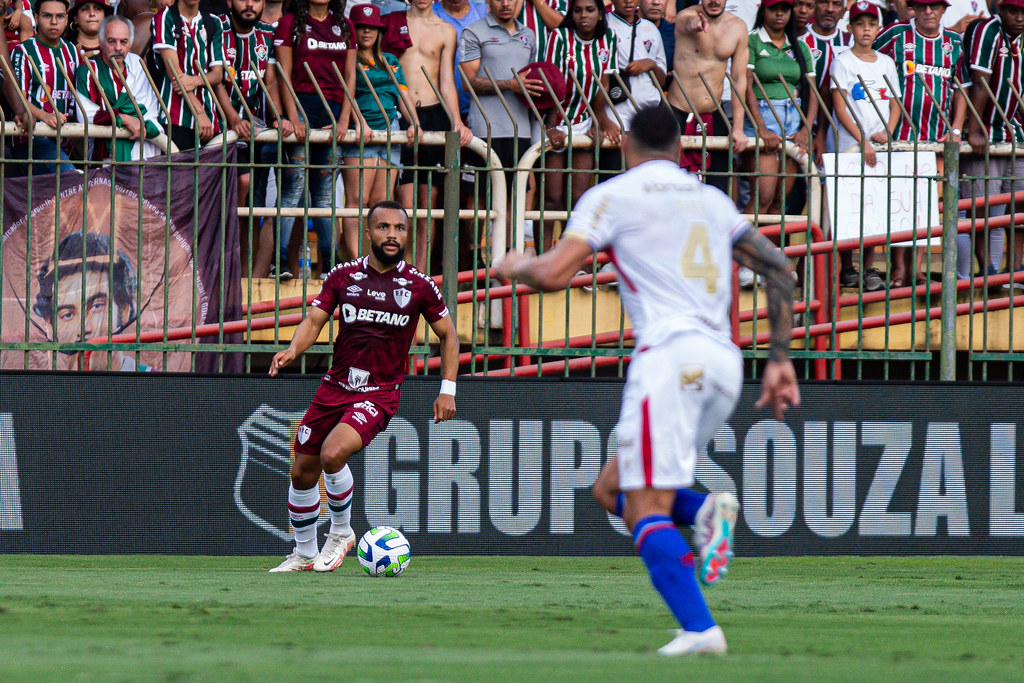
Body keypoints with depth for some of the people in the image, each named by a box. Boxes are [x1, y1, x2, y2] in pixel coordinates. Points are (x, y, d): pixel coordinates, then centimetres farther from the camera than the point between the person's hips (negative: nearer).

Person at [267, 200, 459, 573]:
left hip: (380, 394, -4)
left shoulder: (419, 285, -2)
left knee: (333, 454, -27)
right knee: (302, 471, 7)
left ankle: (341, 532, -3)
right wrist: (293, 349, -23)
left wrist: (448, 389, 2)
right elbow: (314, 320, -2)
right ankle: (303, 555, 28)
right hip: (335, 386, 4)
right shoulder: (343, 276, 2)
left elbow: (447, 335, 9)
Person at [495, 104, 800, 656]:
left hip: (669, 352, -6)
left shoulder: (613, 195, 5)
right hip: (725, 362, 7)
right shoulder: (714, 200, 24)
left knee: (645, 511, -8)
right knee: (616, 491, 17)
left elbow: (554, 274, -4)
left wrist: (517, 267, 18)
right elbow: (778, 270, 19)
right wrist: (779, 359, 19)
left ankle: (698, 628, -24)